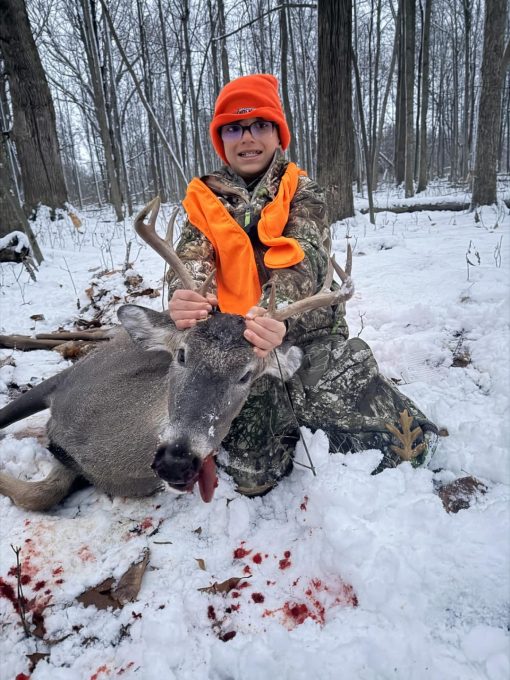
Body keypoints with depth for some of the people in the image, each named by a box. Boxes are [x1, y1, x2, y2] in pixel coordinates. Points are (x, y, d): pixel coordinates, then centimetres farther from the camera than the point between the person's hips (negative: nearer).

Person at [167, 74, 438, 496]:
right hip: (235, 339, 1)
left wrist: (277, 313, -37)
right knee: (253, 477, -13)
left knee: (403, 443, -7)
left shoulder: (302, 192, 5)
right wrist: (183, 296, -33)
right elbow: (191, 256, -8)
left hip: (310, 332, 0)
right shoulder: (206, 198, 10)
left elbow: (301, 258, -14)